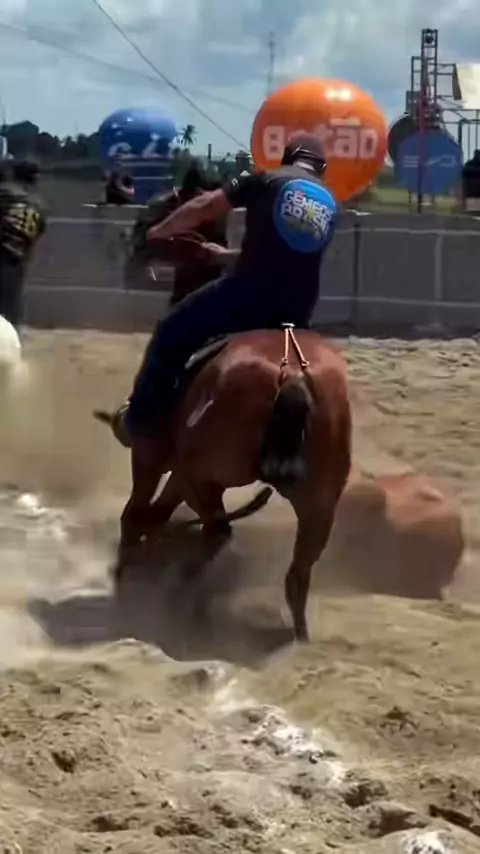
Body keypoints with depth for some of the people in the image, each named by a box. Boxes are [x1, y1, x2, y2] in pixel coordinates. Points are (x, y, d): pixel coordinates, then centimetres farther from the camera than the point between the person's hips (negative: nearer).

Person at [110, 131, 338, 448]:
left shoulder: (266, 181, 4)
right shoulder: (330, 204, 19)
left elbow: (202, 208, 5)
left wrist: (160, 230, 24)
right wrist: (228, 253, 40)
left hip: (248, 295, -4)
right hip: (296, 313, 4)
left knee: (172, 334, 12)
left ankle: (141, 419, 11)